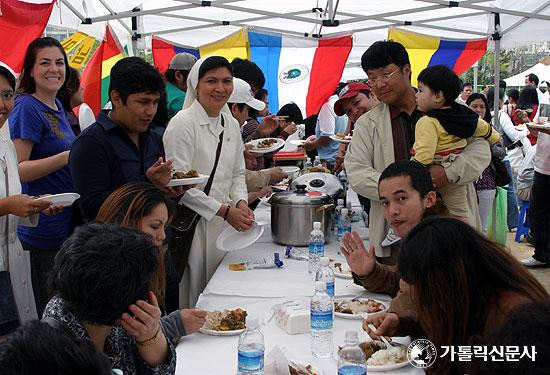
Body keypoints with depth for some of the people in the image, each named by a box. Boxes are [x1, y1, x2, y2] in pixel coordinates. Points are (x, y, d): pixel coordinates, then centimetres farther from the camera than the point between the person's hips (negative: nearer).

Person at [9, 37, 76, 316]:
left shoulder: (57, 107, 12)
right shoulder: (27, 107, -12)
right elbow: (17, 169, -18)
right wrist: (66, 158, -26)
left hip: (66, 226, 8)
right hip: (43, 232, -8)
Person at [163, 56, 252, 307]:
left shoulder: (232, 125, 11)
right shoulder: (183, 124, -12)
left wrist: (241, 203, -2)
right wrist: (225, 211, -15)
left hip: (224, 225, 7)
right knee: (195, 293, 1)